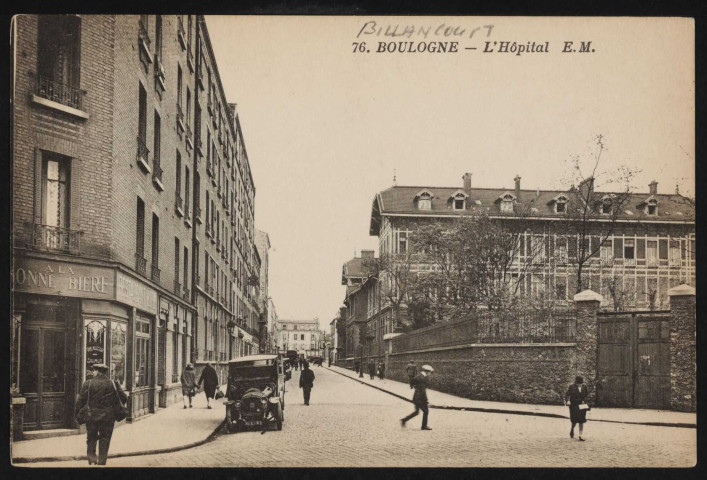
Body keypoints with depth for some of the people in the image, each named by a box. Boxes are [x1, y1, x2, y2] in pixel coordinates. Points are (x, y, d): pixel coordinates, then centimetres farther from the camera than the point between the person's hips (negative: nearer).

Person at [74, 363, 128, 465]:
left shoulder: (88, 383, -6)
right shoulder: (113, 384, -2)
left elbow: (80, 401, -7)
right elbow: (124, 398, -2)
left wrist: (77, 415, 4)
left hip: (91, 417, 0)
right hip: (108, 418, 0)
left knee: (91, 439, 15)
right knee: (104, 441, 9)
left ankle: (92, 460, 1)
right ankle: (101, 462, 8)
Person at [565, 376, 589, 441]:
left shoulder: (584, 387, 3)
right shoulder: (572, 387, -8)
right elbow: (567, 394, -9)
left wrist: (583, 400, 1)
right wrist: (567, 401, -26)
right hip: (573, 405, -3)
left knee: (581, 421, -2)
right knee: (575, 420, -3)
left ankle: (580, 436, 1)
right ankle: (571, 431, 29)